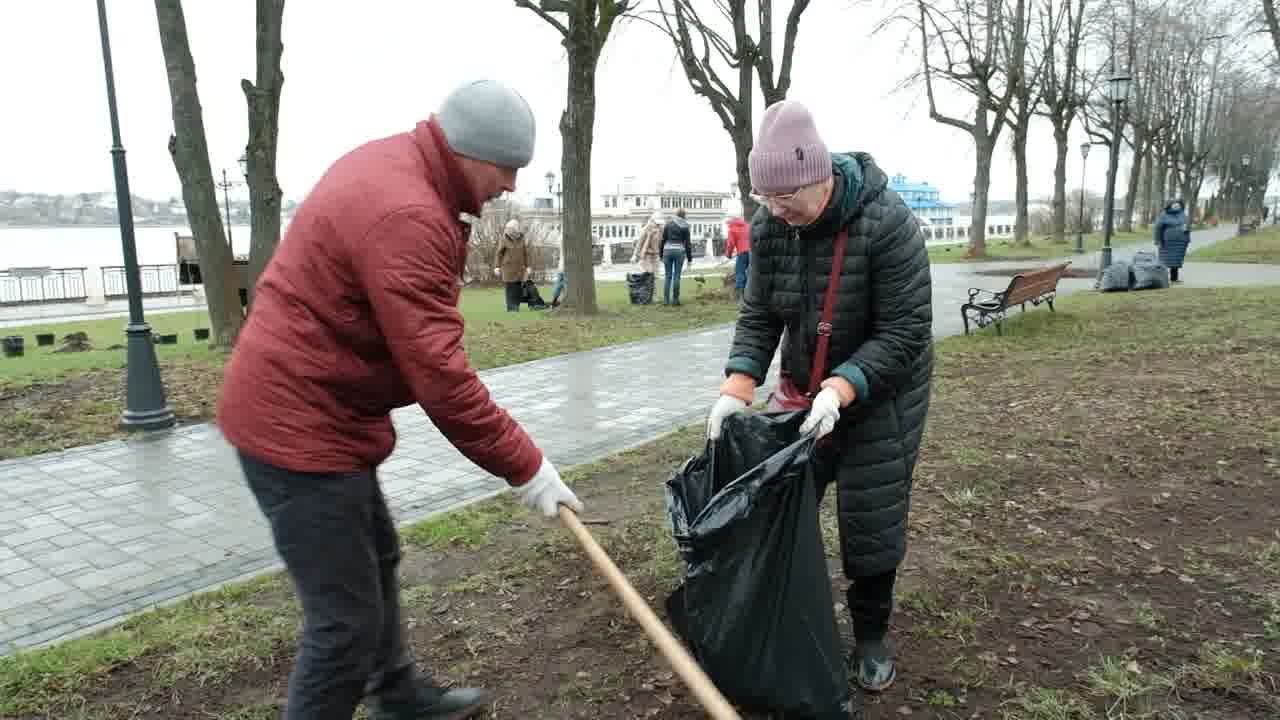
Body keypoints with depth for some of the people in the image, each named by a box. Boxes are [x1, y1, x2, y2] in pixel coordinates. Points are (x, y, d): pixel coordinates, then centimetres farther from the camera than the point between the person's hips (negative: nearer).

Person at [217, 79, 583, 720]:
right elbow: (439, 379, -29)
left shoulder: (390, 162, 6)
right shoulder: (406, 217, -27)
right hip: (301, 423, -11)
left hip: (296, 404, 11)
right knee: (346, 619, -3)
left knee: (374, 560, 25)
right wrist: (524, 466, -20)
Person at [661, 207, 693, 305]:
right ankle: (675, 299, 3)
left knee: (668, 276, 7)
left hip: (668, 251, 2)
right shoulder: (685, 227, 0)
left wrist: (661, 255, 13)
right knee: (677, 276, 2)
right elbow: (688, 243, 0)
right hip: (679, 252, -2)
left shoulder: (668, 224, 5)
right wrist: (690, 258, 5)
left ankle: (666, 299, 3)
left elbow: (663, 240, 6)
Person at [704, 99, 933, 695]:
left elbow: (905, 331, -25)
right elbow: (759, 315, -7)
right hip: (803, 385, 4)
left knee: (870, 519, 3)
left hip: (880, 391, -4)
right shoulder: (770, 226, -11)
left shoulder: (887, 223, -26)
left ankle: (871, 635, 26)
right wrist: (736, 388, -21)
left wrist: (841, 390, -36)